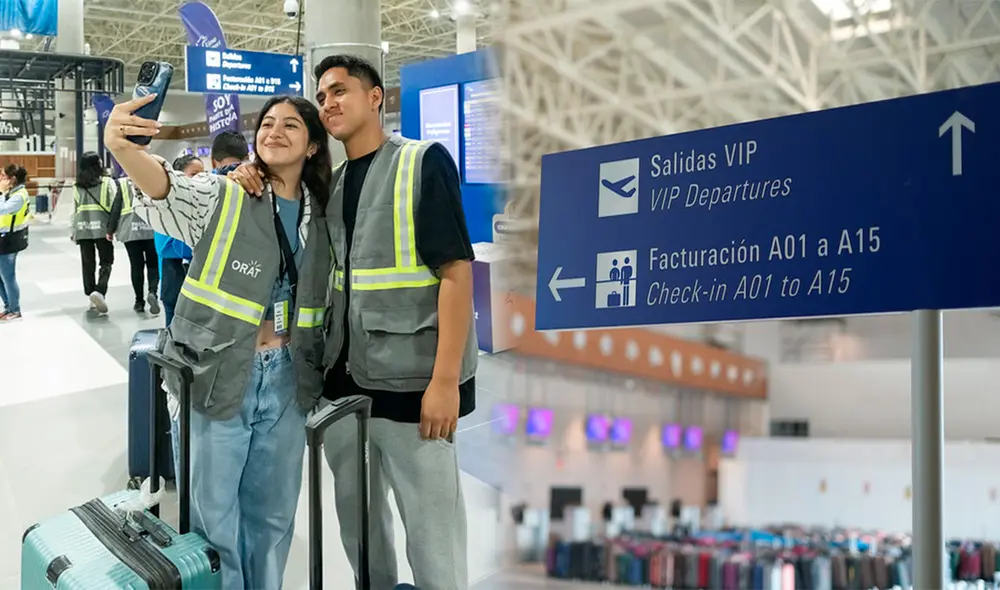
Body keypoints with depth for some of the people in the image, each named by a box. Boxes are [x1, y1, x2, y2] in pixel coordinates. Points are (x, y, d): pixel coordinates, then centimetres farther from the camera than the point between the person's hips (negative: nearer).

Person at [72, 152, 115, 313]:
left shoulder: (77, 187, 8)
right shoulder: (107, 182, -2)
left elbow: (74, 210, 10)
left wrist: (73, 231, 16)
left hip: (83, 228, 3)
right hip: (102, 228, -3)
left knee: (88, 264, 11)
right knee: (106, 262, 4)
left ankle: (92, 298, 15)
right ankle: (99, 291, -17)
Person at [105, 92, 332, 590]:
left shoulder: (320, 215, 8)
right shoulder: (222, 197, -7)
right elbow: (167, 188, -28)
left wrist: (320, 371, 7)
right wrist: (121, 147, -48)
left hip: (285, 379, 4)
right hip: (216, 376, -4)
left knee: (273, 512, 16)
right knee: (214, 514, 5)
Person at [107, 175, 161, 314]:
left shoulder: (122, 183, 0)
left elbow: (115, 208, 0)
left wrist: (110, 230, 10)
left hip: (130, 231, 0)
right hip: (152, 229, 0)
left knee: (136, 266, 8)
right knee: (153, 264, 10)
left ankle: (140, 301, 12)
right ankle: (152, 291, -14)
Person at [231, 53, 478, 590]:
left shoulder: (423, 162, -7)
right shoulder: (328, 184, 12)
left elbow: (456, 270, -14)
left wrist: (445, 381, -21)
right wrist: (250, 185, 2)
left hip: (408, 382, -7)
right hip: (342, 380, 7)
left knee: (431, 530, 0)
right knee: (356, 519, 19)